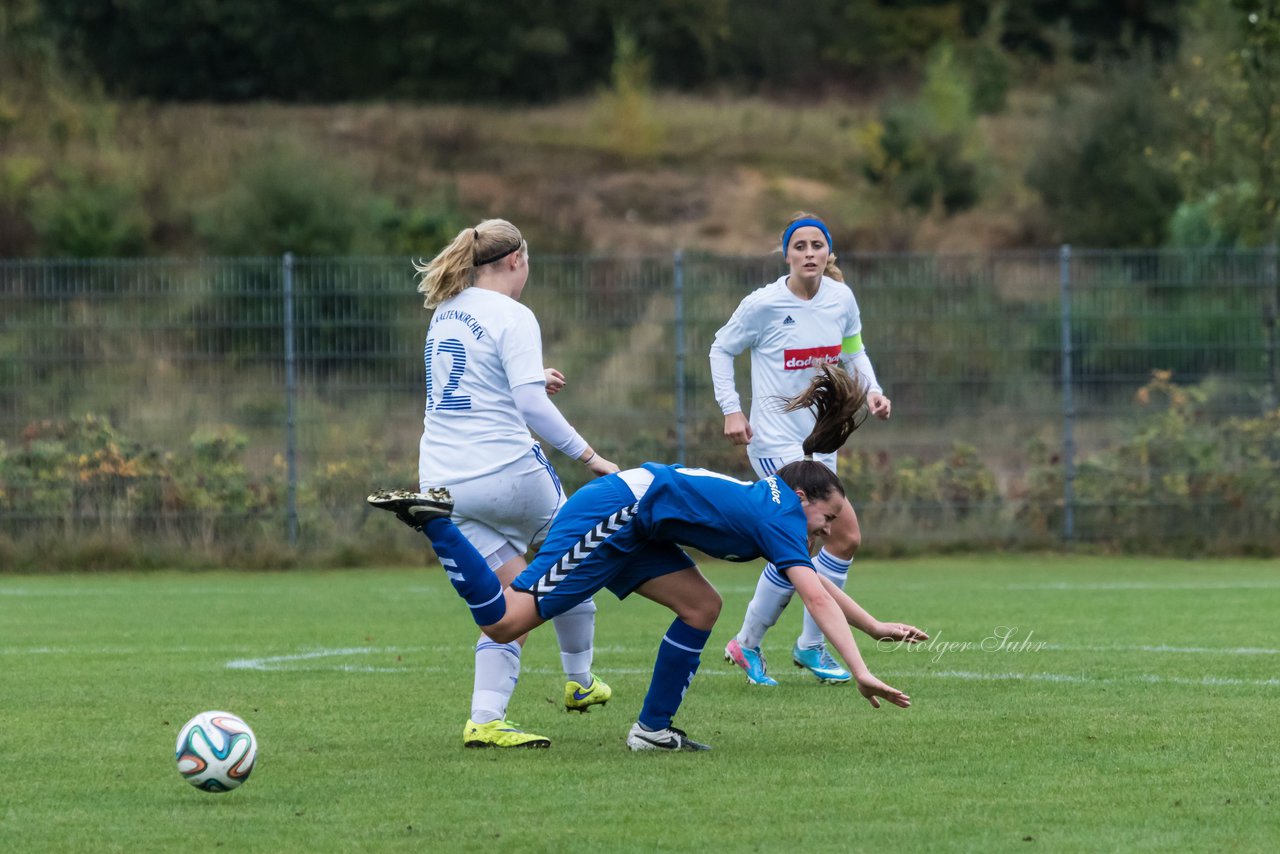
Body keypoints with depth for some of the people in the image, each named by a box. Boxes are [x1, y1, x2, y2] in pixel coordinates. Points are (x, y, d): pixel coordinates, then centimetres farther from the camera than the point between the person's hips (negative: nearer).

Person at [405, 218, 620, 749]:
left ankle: (485, 719, -6)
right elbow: (531, 407, -18)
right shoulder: (512, 318, -10)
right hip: (506, 472, -6)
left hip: (442, 481, 6)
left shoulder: (445, 313, 13)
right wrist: (588, 456, -11)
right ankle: (580, 682, 33)